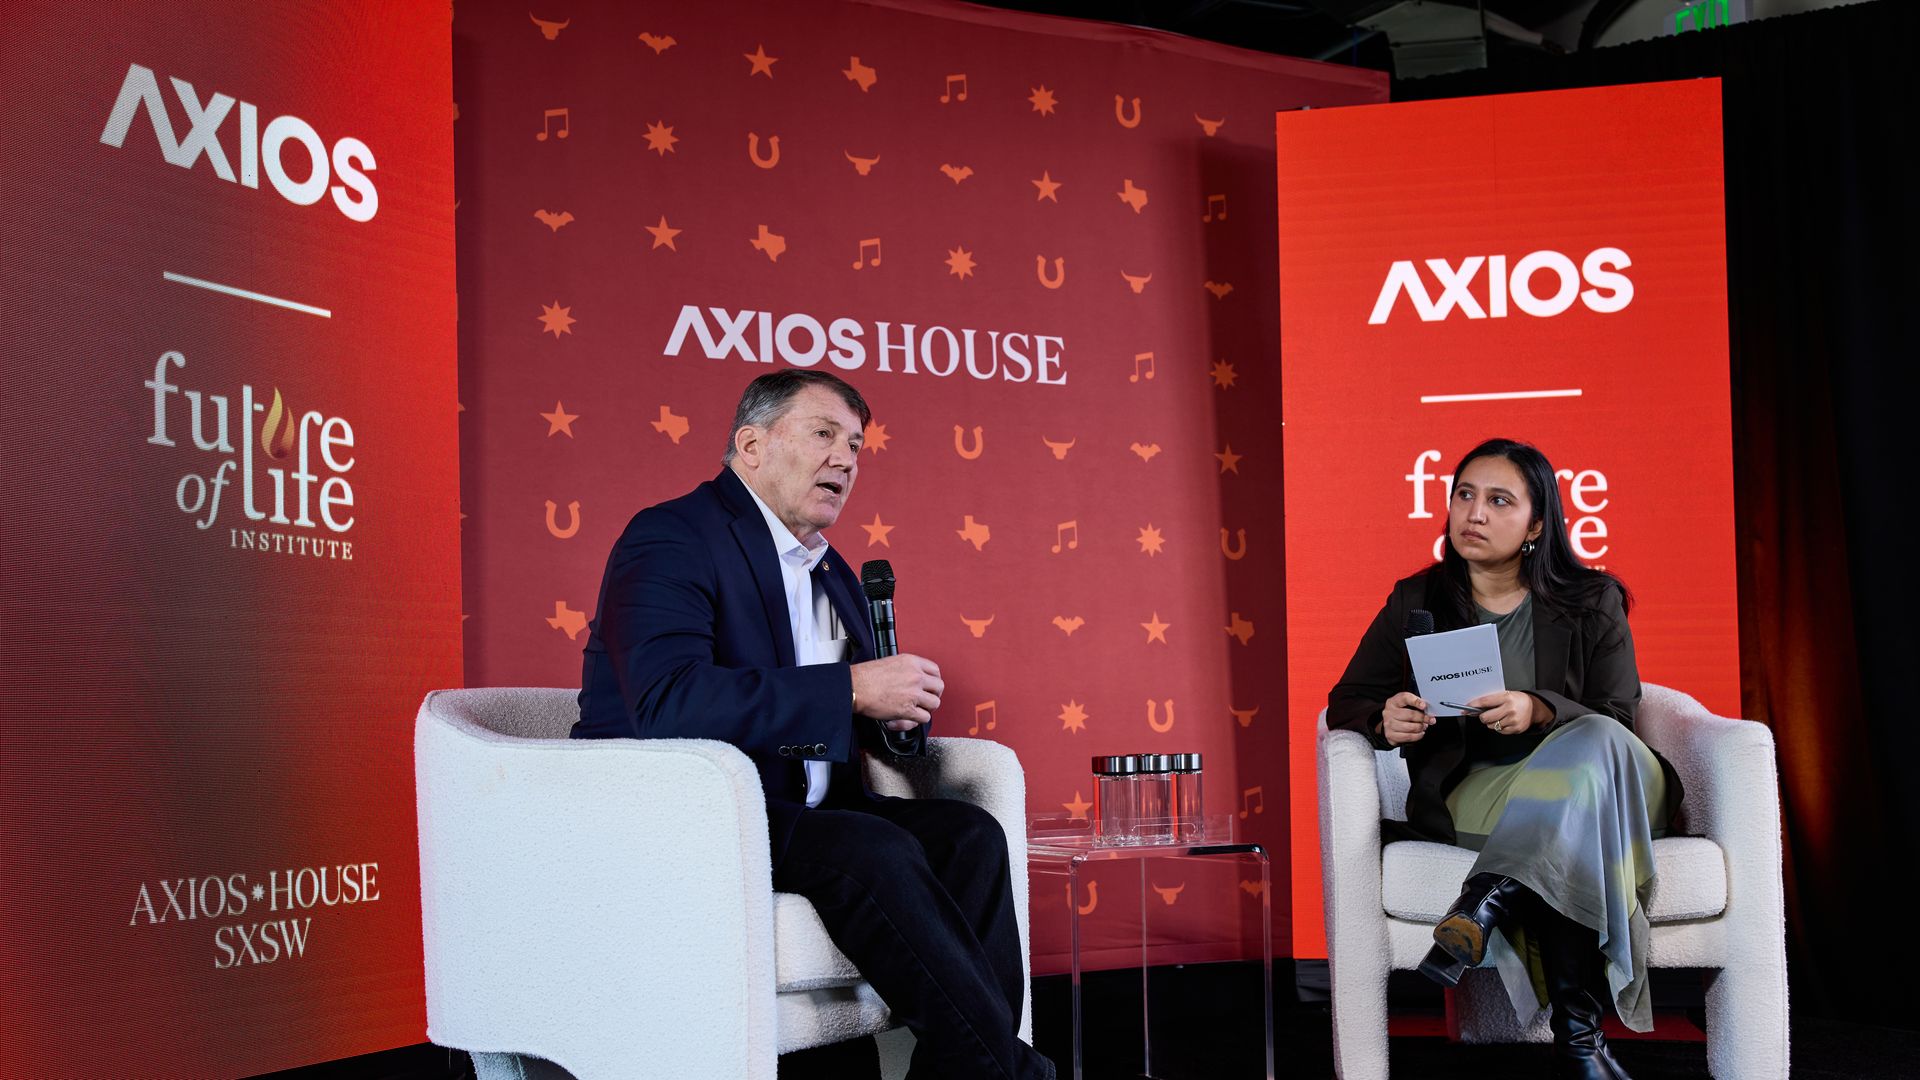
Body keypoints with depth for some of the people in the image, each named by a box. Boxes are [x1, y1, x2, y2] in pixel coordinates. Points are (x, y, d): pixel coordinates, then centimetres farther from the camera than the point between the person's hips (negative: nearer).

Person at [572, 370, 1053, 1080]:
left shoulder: (833, 575, 18)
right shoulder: (671, 538, -11)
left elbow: (861, 724, 22)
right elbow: (667, 702, -29)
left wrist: (897, 704, -5)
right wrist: (851, 689, -26)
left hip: (792, 817, 9)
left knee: (968, 832, -11)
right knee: (874, 850, -29)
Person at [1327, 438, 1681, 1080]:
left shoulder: (1592, 604, 9)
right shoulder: (1415, 603, 12)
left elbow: (1615, 722, -1)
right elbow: (1345, 701, 11)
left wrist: (1539, 712, -24)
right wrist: (1383, 720, -16)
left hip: (1583, 779, 1)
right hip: (1465, 796, -1)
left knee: (1592, 743, -38)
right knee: (1566, 853, -36)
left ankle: (1487, 906, -47)